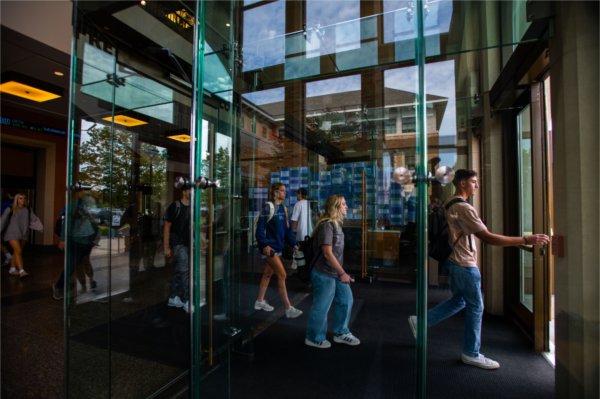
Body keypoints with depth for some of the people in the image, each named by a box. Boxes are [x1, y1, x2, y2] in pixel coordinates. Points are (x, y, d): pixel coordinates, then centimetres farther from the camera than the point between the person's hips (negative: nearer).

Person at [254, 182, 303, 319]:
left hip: (278, 246, 8)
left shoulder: (283, 208, 10)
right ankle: (288, 309, 0)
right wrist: (264, 244, -25)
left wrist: (293, 243, 4)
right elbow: (260, 228, -17)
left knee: (268, 274, 17)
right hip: (269, 247, -8)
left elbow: (287, 228, 12)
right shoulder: (268, 207, -13)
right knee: (282, 275, -8)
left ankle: (260, 302, 33)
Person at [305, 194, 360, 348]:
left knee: (346, 300, 17)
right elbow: (327, 253, -24)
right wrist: (342, 273, -20)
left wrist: (341, 272, 19)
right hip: (324, 274, -10)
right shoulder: (326, 225, -21)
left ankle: (341, 333, 35)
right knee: (321, 307, 5)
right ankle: (314, 338, 26)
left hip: (335, 272, 10)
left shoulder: (336, 223, 10)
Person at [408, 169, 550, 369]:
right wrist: (526, 240, -21)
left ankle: (420, 321, 24)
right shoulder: (464, 208, -21)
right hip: (465, 265, -9)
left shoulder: (450, 205, 9)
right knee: (475, 307, 6)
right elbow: (488, 238, -24)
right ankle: (471, 354, 22)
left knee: (458, 300, 21)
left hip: (455, 262, 9)